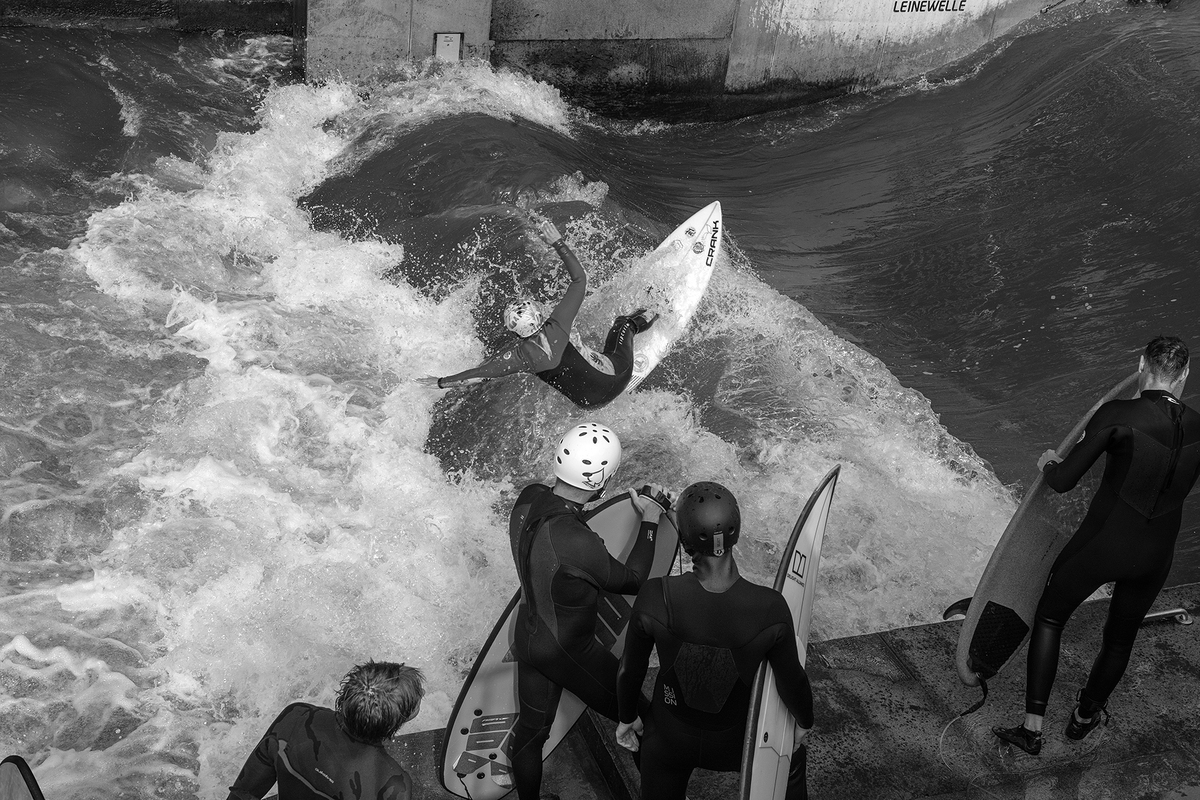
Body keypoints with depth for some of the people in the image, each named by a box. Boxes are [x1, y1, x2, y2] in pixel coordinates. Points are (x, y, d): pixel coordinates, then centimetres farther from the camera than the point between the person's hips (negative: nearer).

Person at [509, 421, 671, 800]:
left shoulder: (529, 499, -16)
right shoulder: (575, 541, -38)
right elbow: (631, 580, -20)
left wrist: (640, 495, 2)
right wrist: (649, 522, -9)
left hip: (528, 637, 7)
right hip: (570, 652, -7)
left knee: (530, 729, 24)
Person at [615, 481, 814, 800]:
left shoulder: (654, 598, -31)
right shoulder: (771, 609, -32)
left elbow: (630, 670, -14)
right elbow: (792, 682, -14)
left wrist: (627, 718, 8)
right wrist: (805, 722, 9)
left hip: (668, 739, 1)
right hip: (733, 743, -1)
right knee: (791, 757, 33)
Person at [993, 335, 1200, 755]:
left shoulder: (1116, 416, -20)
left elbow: (1063, 481, -16)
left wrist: (1049, 464, 8)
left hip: (1101, 543, -4)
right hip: (1156, 554, 4)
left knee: (1049, 619, 17)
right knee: (1120, 640, 25)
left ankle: (1032, 728, 16)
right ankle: (1084, 717, 46)